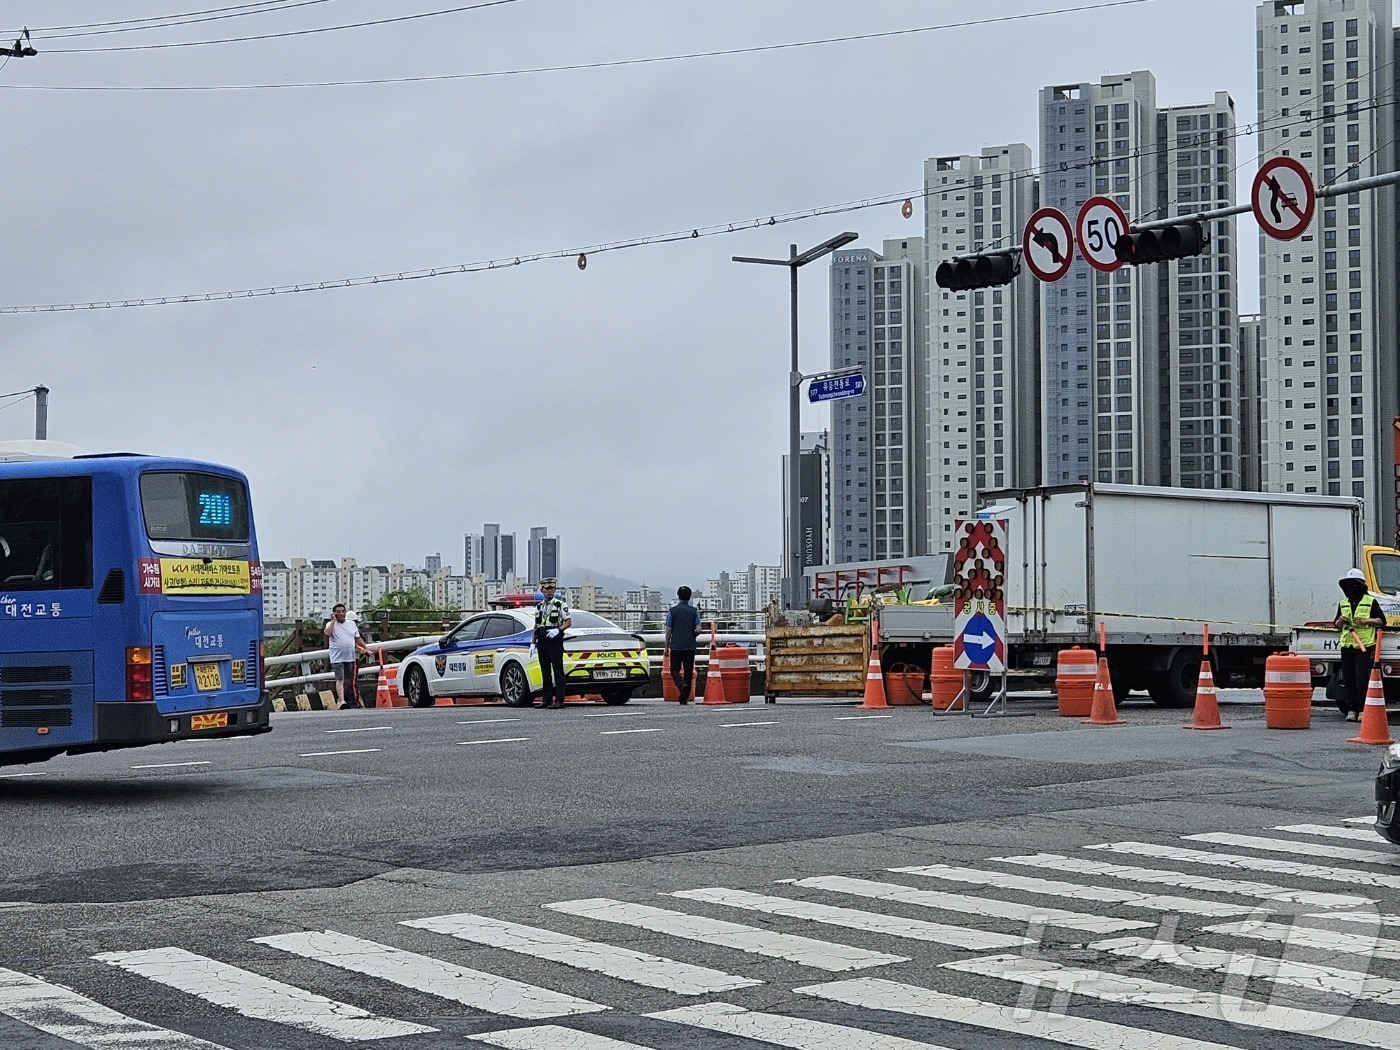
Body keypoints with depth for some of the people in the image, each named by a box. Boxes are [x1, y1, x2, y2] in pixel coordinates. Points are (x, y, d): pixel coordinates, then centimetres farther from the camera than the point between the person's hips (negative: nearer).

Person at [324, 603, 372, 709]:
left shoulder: (351, 624, 14)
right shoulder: (331, 624, -1)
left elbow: (358, 638, 19)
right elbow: (327, 633, -22)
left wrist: (366, 647, 10)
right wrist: (334, 621, -14)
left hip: (350, 657, 5)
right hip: (337, 658, -5)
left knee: (349, 680, 13)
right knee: (340, 679, -16)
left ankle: (351, 701, 24)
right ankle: (341, 700, -24)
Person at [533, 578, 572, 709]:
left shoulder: (560, 604, 1)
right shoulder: (539, 606, 17)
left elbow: (568, 622, -3)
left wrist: (558, 630, -19)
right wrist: (534, 642, 13)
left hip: (555, 640, -6)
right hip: (542, 641, 6)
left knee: (558, 671, -8)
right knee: (545, 671, 7)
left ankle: (559, 700, -10)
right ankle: (547, 699, 11)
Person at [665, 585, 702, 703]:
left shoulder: (672, 611, -2)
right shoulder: (694, 611, 1)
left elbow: (668, 630, -1)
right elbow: (698, 629, -3)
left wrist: (666, 646, 7)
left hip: (676, 646, -2)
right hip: (690, 646, 2)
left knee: (675, 670, 4)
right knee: (688, 671, 7)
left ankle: (682, 685, -25)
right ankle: (684, 698, 7)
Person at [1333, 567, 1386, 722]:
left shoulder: (1370, 602, 3)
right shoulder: (1343, 604, 18)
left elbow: (1382, 621, 1)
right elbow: (1336, 625, 23)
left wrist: (1366, 620, -13)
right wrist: (1340, 621, 0)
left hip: (1364, 646, -5)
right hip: (1347, 647, 5)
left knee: (1362, 678, -10)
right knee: (1348, 679, 2)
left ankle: (1364, 709, -6)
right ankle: (1351, 709, 7)